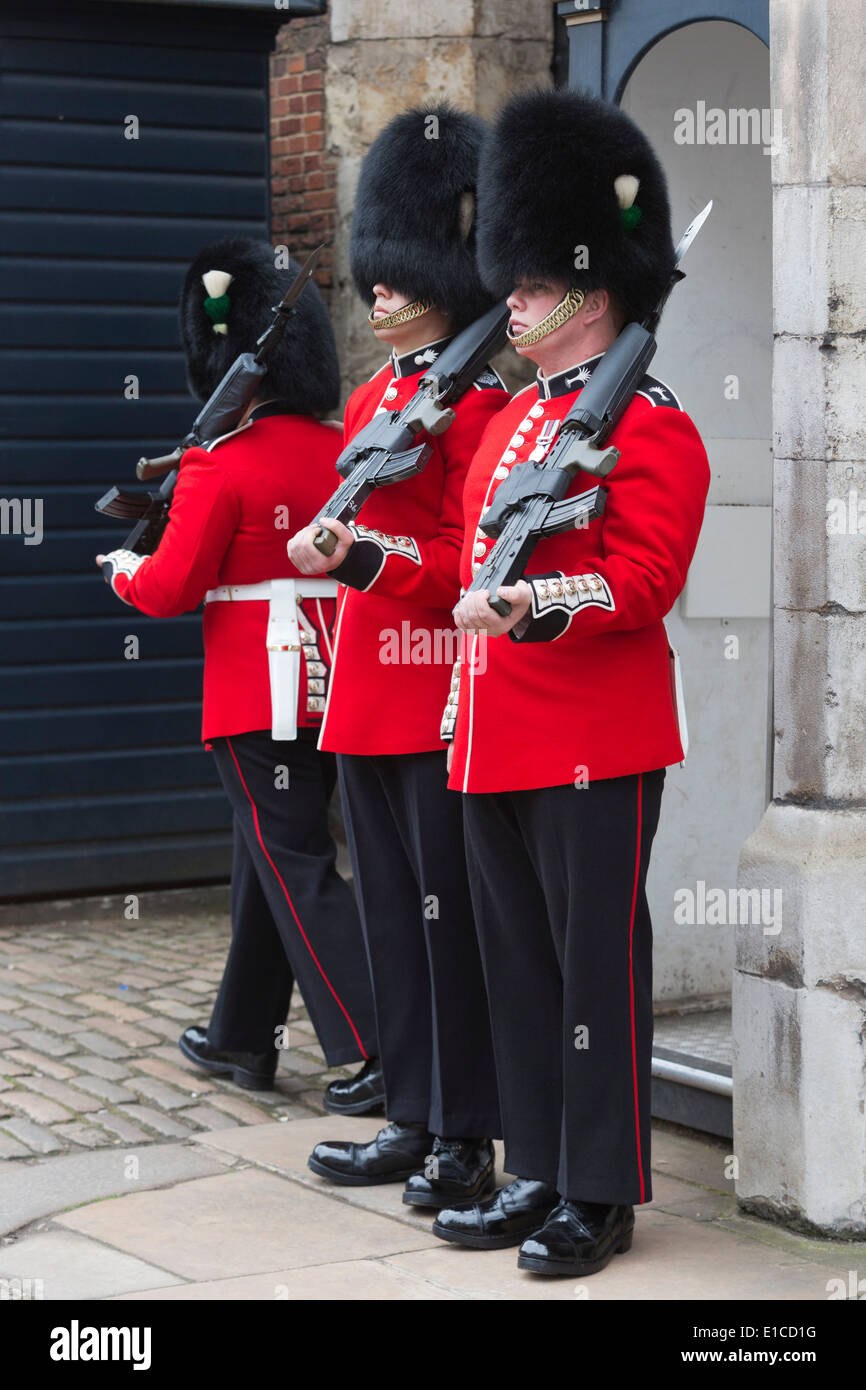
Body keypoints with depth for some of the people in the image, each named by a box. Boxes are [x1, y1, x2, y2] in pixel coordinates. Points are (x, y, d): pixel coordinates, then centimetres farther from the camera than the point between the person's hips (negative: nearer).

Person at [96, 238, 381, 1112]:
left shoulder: (221, 464, -14)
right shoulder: (341, 452, 5)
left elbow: (169, 589, -11)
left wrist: (123, 570, 8)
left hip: (257, 695, -7)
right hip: (331, 688, 7)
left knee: (297, 869, -4)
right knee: (267, 860, 17)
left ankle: (376, 1052, -9)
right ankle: (242, 1039, 28)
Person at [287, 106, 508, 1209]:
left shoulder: (478, 404, -9)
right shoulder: (371, 398, 16)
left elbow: (474, 560, -15)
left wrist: (368, 561, -24)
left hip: (440, 699, -8)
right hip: (364, 702, 8)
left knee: (450, 912, -2)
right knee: (389, 912, 12)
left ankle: (467, 1139, 7)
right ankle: (412, 1123, 21)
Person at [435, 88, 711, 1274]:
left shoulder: (650, 426, -9)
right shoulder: (513, 420, 17)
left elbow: (644, 580, -19)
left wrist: (533, 602, -32)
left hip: (595, 751, -8)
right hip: (496, 749, 8)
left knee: (597, 966, -1)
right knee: (520, 966, 12)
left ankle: (602, 1195, 8)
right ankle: (537, 1177, 22)